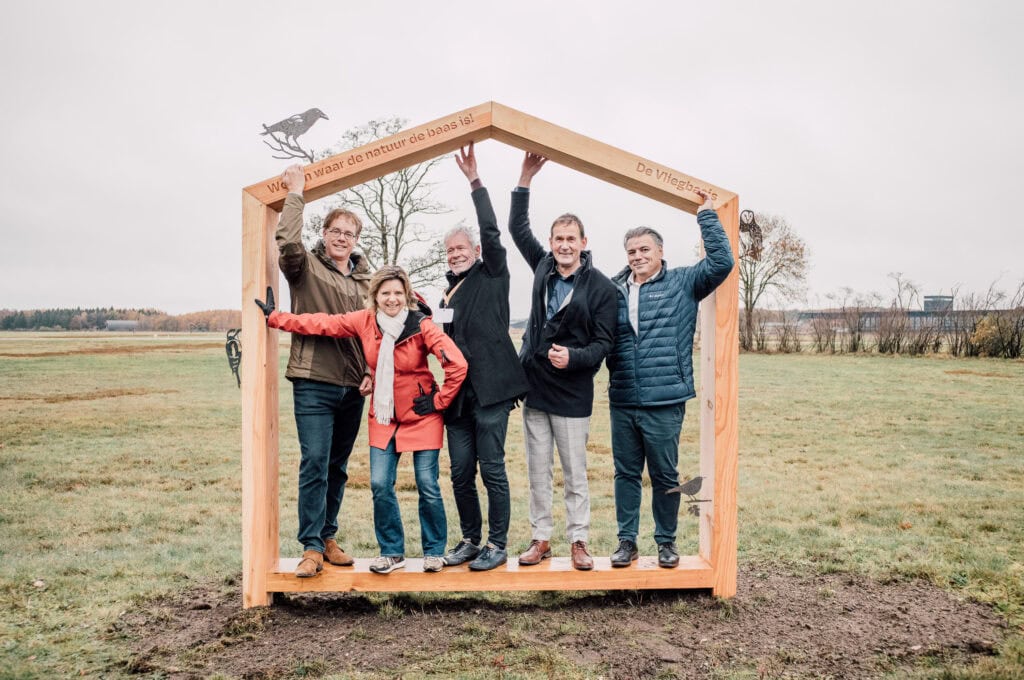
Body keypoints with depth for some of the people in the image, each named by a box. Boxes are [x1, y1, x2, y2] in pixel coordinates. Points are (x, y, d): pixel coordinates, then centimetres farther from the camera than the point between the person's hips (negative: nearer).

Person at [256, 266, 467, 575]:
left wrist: (439, 401, -14)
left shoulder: (421, 326, -17)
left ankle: (434, 552, 20)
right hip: (383, 418, 4)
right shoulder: (365, 321, -5)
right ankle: (392, 552, 18)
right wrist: (273, 317, -1)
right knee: (380, 485, 0)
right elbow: (321, 324, -1)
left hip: (421, 417, -4)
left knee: (427, 486, 0)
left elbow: (457, 364, -21)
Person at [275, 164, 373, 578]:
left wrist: (372, 373, 2)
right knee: (314, 462, -9)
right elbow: (287, 242, -22)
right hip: (314, 383, -5)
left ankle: (328, 538, 24)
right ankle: (311, 548, -1)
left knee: (338, 466, 12)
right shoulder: (306, 268, 0)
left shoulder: (365, 279, 13)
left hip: (353, 387, 5)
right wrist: (295, 194, -15)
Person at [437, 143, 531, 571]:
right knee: (461, 474, 10)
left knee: (492, 470, -1)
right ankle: (470, 540, 24)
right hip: (458, 392, 7)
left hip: (489, 389, -7)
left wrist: (475, 182, -15)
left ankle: (498, 545, 11)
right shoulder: (450, 294, 19)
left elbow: (491, 234, -14)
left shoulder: (491, 275, 1)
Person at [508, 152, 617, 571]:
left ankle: (578, 540, 18)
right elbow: (517, 227, 14)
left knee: (575, 473, 6)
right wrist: (525, 179, 6)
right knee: (537, 471, 10)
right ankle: (540, 538, 21)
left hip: (572, 393, -4)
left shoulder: (601, 287, -8)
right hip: (533, 386, 4)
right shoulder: (543, 268, 5)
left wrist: (573, 357, -25)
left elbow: (603, 342, -7)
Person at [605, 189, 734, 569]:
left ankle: (666, 541, 26)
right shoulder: (613, 290, 7)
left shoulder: (683, 284, 1)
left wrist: (706, 214, -8)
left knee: (665, 476, 9)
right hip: (622, 402, 3)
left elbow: (721, 262, -10)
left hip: (665, 402, -2)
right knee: (626, 474, 12)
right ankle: (627, 541, 25)